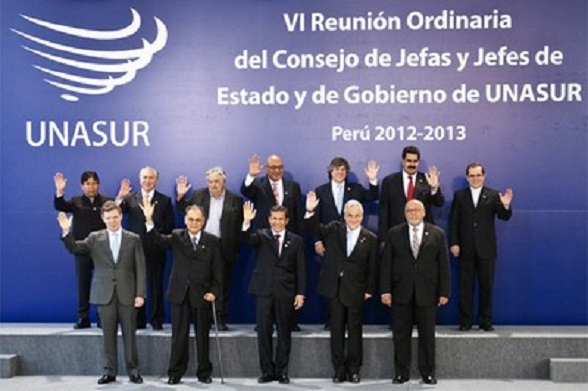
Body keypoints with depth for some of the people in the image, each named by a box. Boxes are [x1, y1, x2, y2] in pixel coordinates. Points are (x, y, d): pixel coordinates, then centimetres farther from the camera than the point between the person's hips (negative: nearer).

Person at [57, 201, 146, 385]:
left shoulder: (133, 239, 3)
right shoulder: (95, 238, 6)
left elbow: (140, 268, 1)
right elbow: (74, 248, -5)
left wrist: (140, 294, -6)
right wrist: (66, 231, -22)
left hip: (127, 294, -1)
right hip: (105, 294, 1)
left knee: (129, 333, 4)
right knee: (108, 334, 6)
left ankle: (133, 370, 14)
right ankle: (110, 371, 16)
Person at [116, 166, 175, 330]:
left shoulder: (164, 200, 8)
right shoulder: (130, 198, 9)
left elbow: (169, 225, 5)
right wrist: (120, 197, -23)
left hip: (155, 250, 0)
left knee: (156, 286, 3)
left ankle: (156, 320, 11)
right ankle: (138, 320, 12)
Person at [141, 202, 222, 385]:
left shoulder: (213, 241, 2)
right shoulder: (177, 237, 4)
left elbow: (217, 270, 1)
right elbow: (158, 240, -13)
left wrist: (214, 292, -10)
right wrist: (149, 220, -28)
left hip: (202, 295, 0)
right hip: (180, 294, 0)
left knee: (202, 335, 9)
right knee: (179, 335, 6)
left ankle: (204, 373, 21)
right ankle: (175, 373, 17)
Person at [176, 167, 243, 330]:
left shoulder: (235, 200, -2)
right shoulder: (199, 195, 6)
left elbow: (240, 226, -3)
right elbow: (184, 209, 12)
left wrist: (237, 249, -9)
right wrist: (180, 196, -6)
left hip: (224, 250, -2)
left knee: (223, 285, 5)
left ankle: (221, 320, 14)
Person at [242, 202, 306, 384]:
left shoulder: (296, 240, 5)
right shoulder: (261, 235, 5)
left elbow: (300, 269, 4)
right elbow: (247, 239, -17)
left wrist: (300, 293, -2)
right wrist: (246, 222, -34)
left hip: (285, 292, 0)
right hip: (264, 290, 0)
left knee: (284, 333, 6)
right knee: (263, 332, 3)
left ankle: (282, 371, 16)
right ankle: (267, 371, 14)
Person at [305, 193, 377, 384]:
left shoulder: (370, 239, 0)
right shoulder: (334, 229, 5)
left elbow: (372, 267, 1)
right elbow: (317, 229, -10)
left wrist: (370, 290, -3)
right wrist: (310, 212, -27)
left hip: (356, 291, -1)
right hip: (334, 288, 1)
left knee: (355, 330, 7)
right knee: (336, 330, 7)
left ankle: (353, 369, 17)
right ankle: (339, 369, 14)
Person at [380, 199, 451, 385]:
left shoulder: (437, 234, 6)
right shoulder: (394, 234, 5)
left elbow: (444, 264, 4)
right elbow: (386, 264, 2)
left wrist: (444, 291, -1)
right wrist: (385, 290, -6)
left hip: (426, 293, 0)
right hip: (401, 293, 0)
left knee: (427, 335, 6)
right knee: (401, 335, 5)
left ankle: (428, 373, 18)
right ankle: (401, 373, 15)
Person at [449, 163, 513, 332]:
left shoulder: (493, 195, 4)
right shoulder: (459, 195, 6)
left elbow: (504, 217, -4)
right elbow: (453, 221, 3)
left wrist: (505, 206, -26)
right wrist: (453, 243, -5)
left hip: (486, 248, 0)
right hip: (466, 248, 0)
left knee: (486, 285, 5)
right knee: (466, 286, 5)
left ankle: (485, 321, 14)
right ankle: (465, 321, 11)